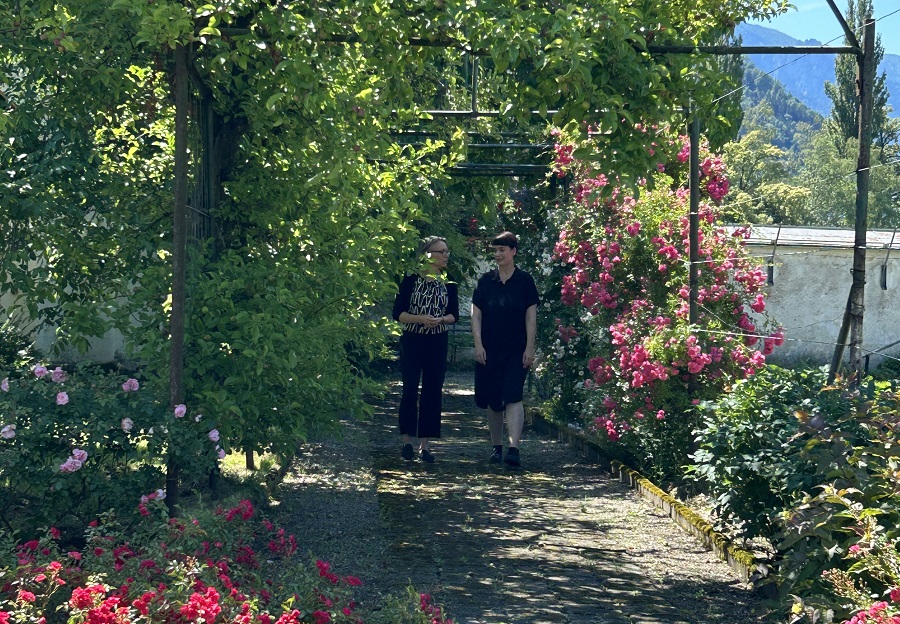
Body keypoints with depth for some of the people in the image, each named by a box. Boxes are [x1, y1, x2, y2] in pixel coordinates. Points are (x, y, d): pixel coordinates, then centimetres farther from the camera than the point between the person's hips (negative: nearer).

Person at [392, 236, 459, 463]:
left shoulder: (449, 284, 6)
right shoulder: (411, 280, -4)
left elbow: (454, 315, 7)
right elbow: (398, 313, -6)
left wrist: (440, 320, -14)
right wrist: (421, 318, -21)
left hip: (438, 343, 3)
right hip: (412, 341, -3)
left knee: (433, 392, 3)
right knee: (410, 389, -4)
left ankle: (425, 444, 8)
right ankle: (407, 441, 7)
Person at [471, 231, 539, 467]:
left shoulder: (524, 281, 1)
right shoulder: (486, 281, 6)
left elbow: (531, 316, 0)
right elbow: (476, 315, 6)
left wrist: (530, 348, -5)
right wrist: (478, 345, -3)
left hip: (516, 350, -3)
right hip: (489, 350, 3)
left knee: (513, 397, -13)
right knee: (492, 401, 8)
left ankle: (514, 449, -20)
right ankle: (497, 447, 21)